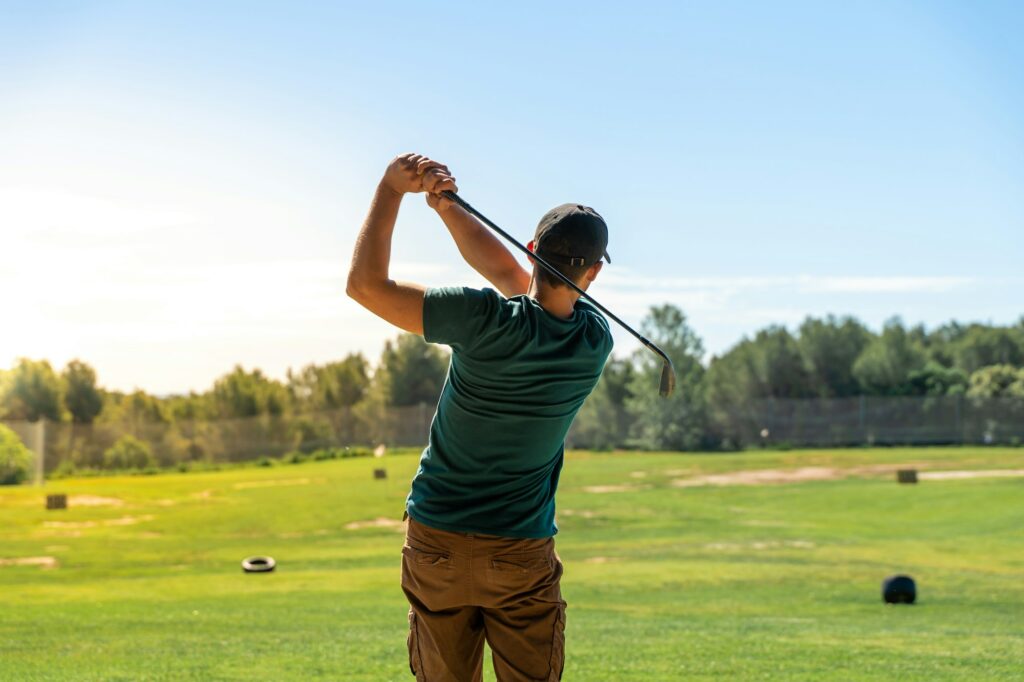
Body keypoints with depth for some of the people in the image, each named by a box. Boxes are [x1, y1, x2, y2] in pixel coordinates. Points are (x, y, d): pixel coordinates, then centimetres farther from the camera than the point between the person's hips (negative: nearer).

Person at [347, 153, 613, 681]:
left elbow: (365, 284, -14)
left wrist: (391, 188, -8)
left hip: (436, 543, -1)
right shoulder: (595, 341, -6)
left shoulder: (489, 323, -19)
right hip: (523, 554, 1)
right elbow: (509, 274, 7)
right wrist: (447, 208, 0)